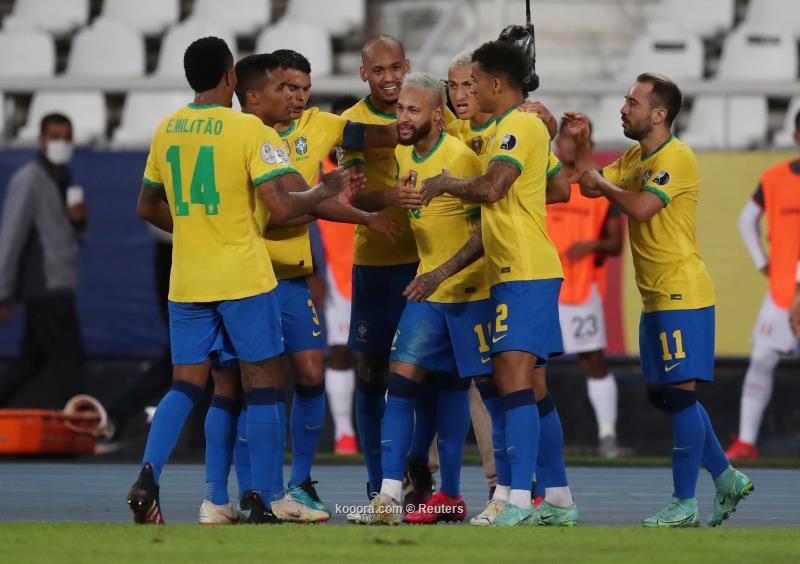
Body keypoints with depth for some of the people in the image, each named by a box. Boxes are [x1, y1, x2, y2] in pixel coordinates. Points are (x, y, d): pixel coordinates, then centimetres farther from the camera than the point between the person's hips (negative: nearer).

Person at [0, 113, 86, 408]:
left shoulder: (63, 179, 15)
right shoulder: (28, 181, -12)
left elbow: (75, 237, 21)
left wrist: (78, 220, -3)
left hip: (55, 287, 9)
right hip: (45, 286, -9)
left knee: (34, 359, 13)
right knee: (69, 359, -9)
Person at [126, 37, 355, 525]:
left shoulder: (166, 131, 7)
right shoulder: (251, 130, -11)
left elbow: (148, 207, 18)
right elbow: (281, 207, -17)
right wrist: (325, 191, 0)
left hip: (187, 280, 5)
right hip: (244, 278, -5)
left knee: (187, 384, 10)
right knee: (262, 383, 4)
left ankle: (149, 476, -11)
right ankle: (261, 503, 0)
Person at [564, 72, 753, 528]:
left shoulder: (676, 157, -15)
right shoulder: (636, 157, 14)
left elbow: (641, 208, -25)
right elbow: (590, 186, 18)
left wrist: (604, 184, -10)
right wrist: (582, 145, 6)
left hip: (682, 296, -10)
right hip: (656, 298, 10)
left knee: (679, 394, -9)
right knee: (663, 395, 13)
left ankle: (684, 506, -6)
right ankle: (727, 478, 22)